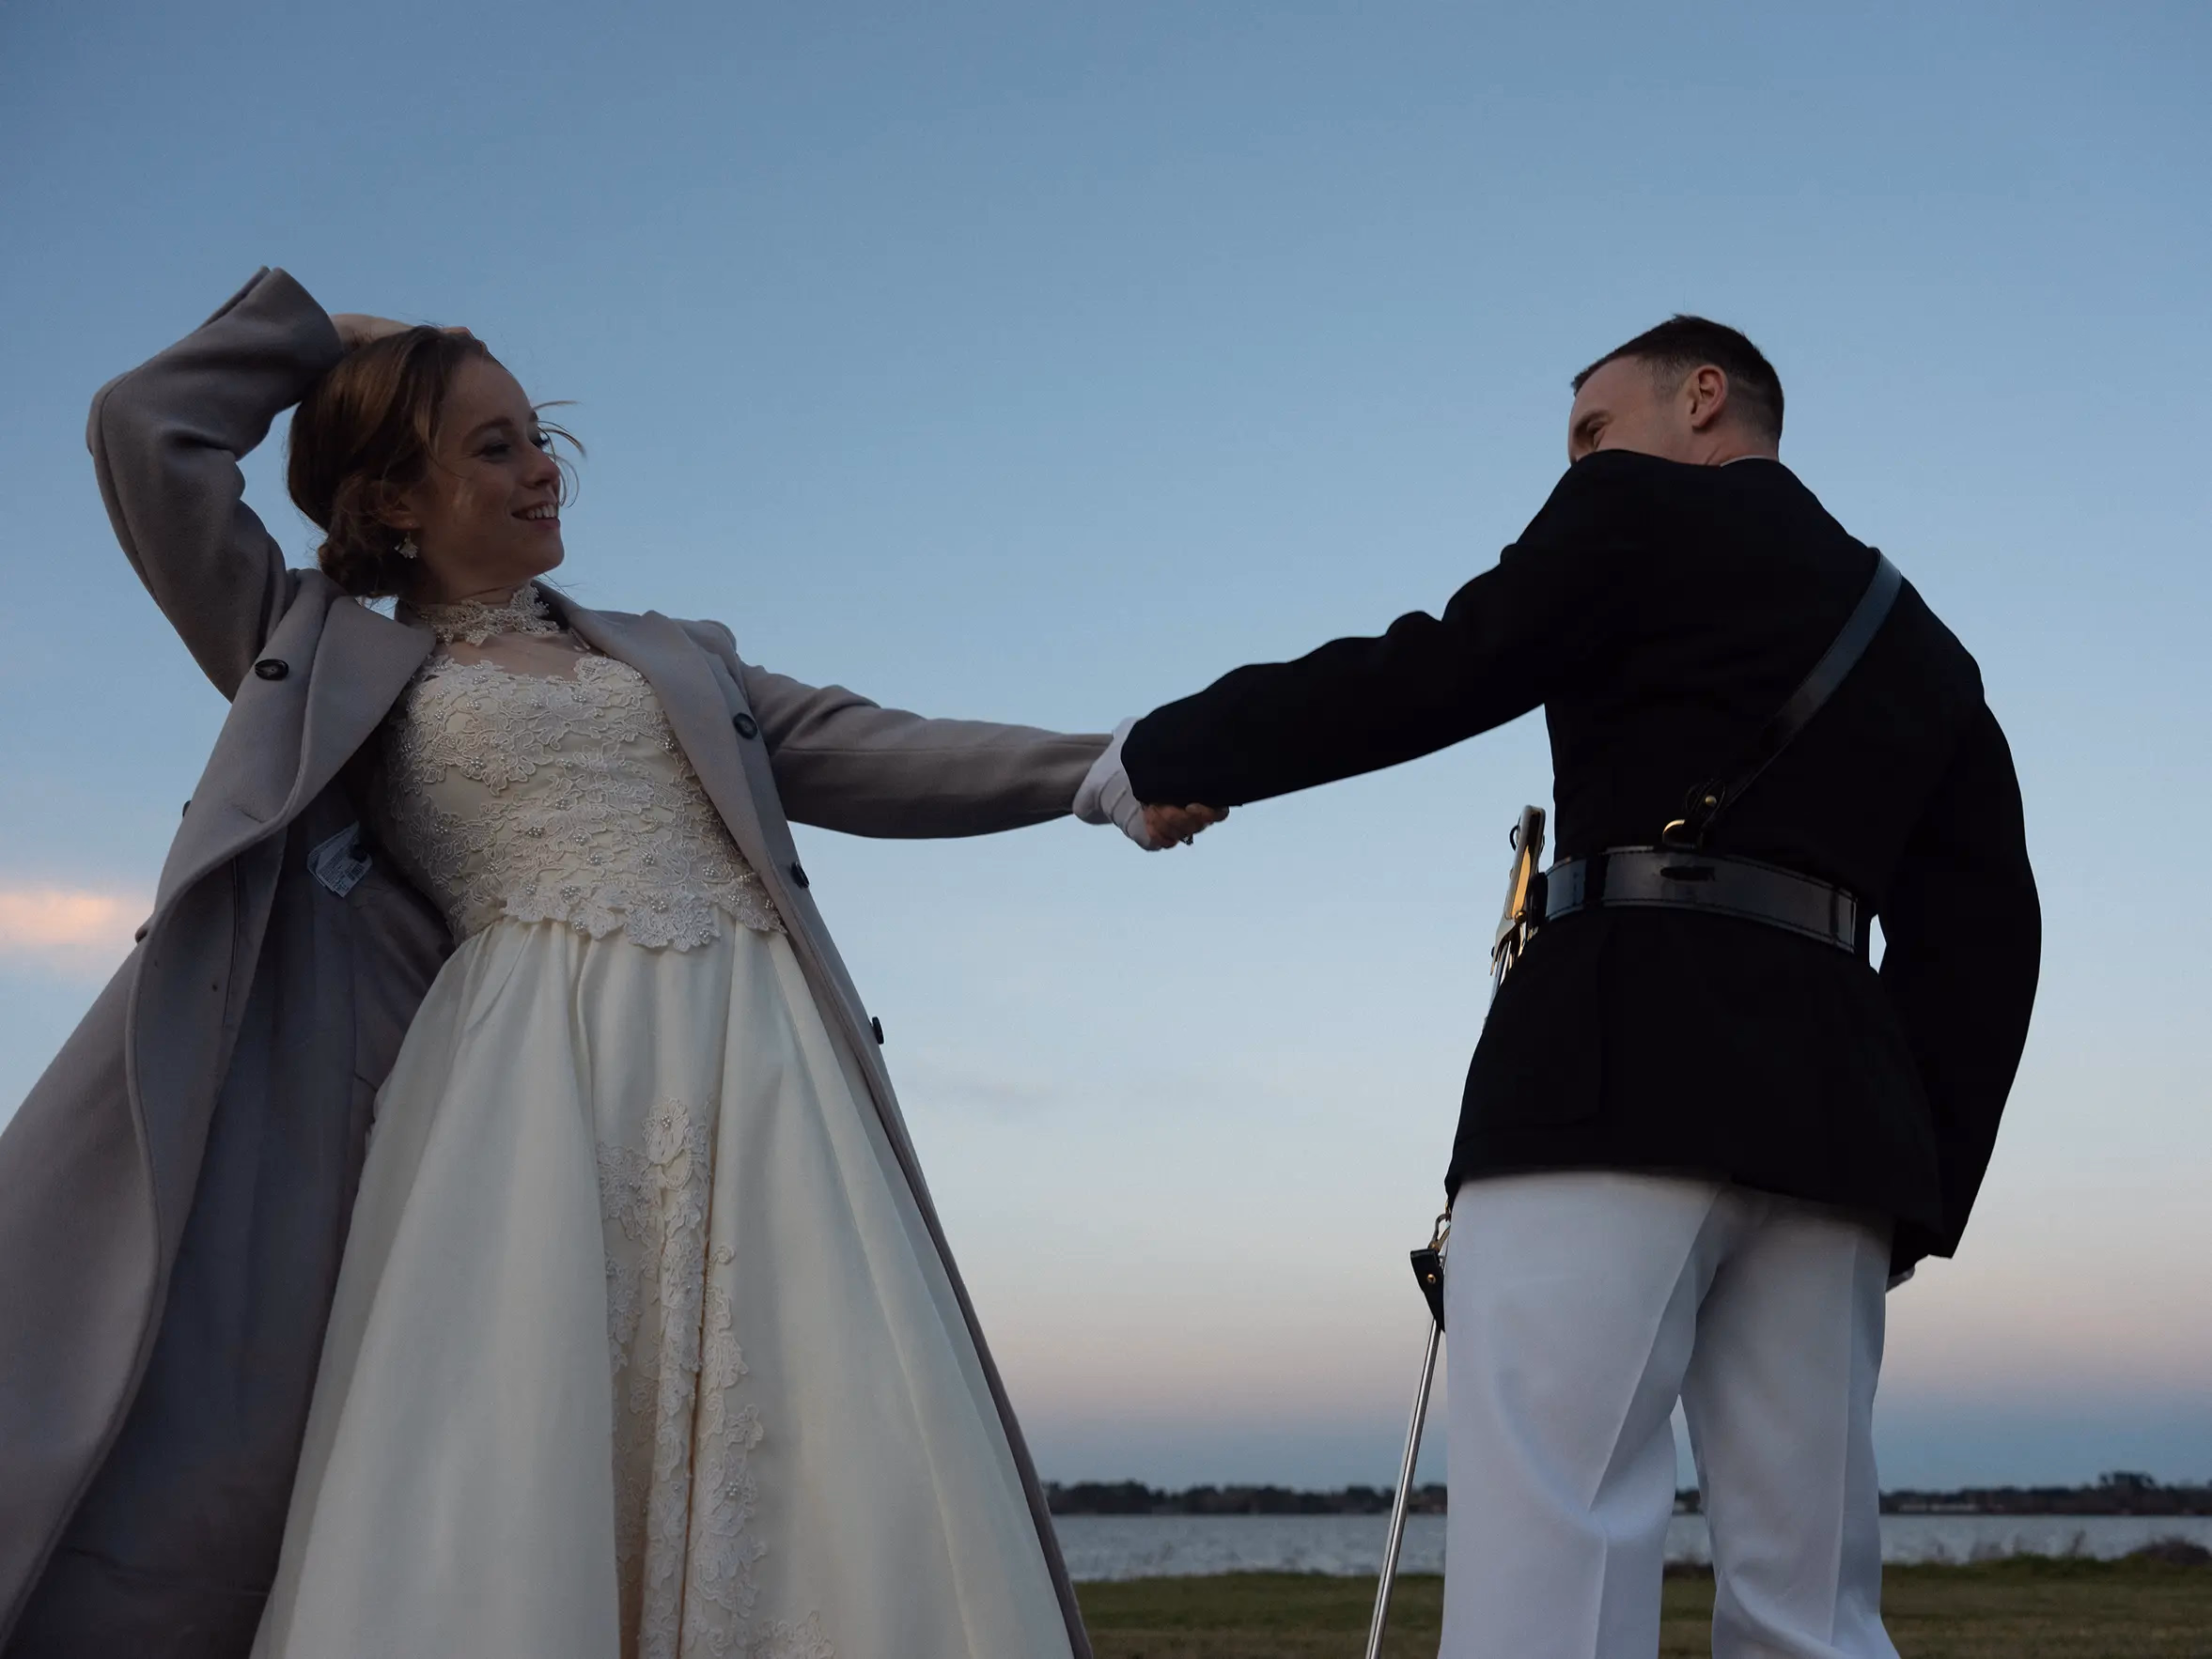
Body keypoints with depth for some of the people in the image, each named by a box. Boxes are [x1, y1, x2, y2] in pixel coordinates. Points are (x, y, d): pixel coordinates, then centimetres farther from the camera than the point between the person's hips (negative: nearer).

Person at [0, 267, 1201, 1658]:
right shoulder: (335, 668, 19)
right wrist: (315, 330, 28)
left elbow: (867, 756, 17)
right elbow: (150, 436, 15)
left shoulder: (677, 655, 28)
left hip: (753, 1063, 3)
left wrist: (1103, 766, 6)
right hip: (531, 1064, -2)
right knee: (491, 1493, -16)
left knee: (836, 1486, -12)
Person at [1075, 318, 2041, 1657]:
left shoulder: (1649, 508, 10)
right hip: (1828, 1100, 7)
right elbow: (1980, 933, 20)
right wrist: (1920, 1181, 16)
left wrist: (1169, 753, 15)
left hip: (1623, 1062, -7)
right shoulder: (1920, 642, 29)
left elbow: (1425, 680, 3)